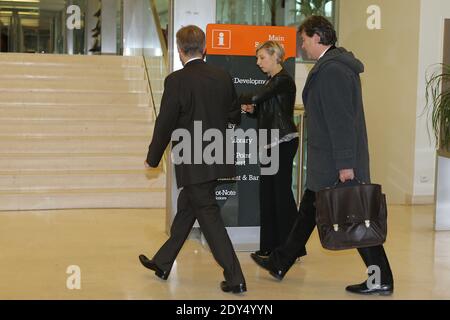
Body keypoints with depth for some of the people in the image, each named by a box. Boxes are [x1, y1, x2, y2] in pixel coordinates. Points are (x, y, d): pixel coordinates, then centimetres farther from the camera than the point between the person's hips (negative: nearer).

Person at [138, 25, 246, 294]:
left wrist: (153, 158, 2)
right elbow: (235, 115, 10)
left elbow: (165, 124, -12)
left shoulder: (176, 81, -14)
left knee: (209, 216, -2)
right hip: (217, 159, 7)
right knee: (186, 208, 19)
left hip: (193, 164, -7)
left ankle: (235, 278, -3)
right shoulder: (223, 77, 3)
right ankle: (162, 263, 34)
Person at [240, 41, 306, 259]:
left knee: (282, 192, -6)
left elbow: (256, 97, -20)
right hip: (272, 143, 9)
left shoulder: (283, 80, -10)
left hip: (283, 142, -9)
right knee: (267, 193, 8)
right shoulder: (272, 81, 18)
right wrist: (251, 109, 1)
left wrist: (237, 99, -5)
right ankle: (270, 246, 15)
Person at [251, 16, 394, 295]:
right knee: (309, 210, 18)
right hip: (327, 162, 11)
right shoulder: (335, 64, 14)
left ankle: (382, 281, 8)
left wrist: (345, 165, -23)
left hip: (335, 164, -11)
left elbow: (341, 121, -23)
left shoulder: (331, 69, -19)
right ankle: (280, 264, 31)